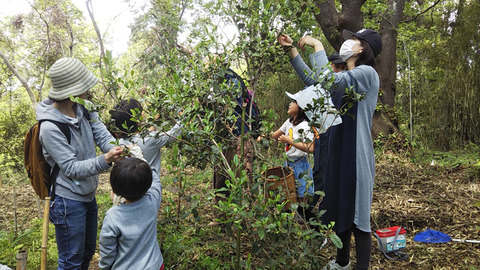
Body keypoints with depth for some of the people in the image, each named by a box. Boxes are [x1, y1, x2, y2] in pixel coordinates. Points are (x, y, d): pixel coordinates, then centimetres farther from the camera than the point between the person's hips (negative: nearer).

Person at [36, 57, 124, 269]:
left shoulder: (84, 107, -6)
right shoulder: (50, 128, -27)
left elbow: (101, 134, -11)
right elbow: (72, 168, -26)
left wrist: (117, 149, -33)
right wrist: (105, 161, -41)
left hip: (88, 195, 8)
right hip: (69, 201, -8)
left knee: (88, 251, 26)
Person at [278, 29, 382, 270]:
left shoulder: (366, 73, -13)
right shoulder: (345, 77, 15)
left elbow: (326, 80, -29)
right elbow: (312, 80, 23)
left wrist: (317, 46, -16)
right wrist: (292, 50, 17)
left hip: (356, 156, -9)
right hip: (338, 153, 9)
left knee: (357, 215, -2)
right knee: (339, 209, 18)